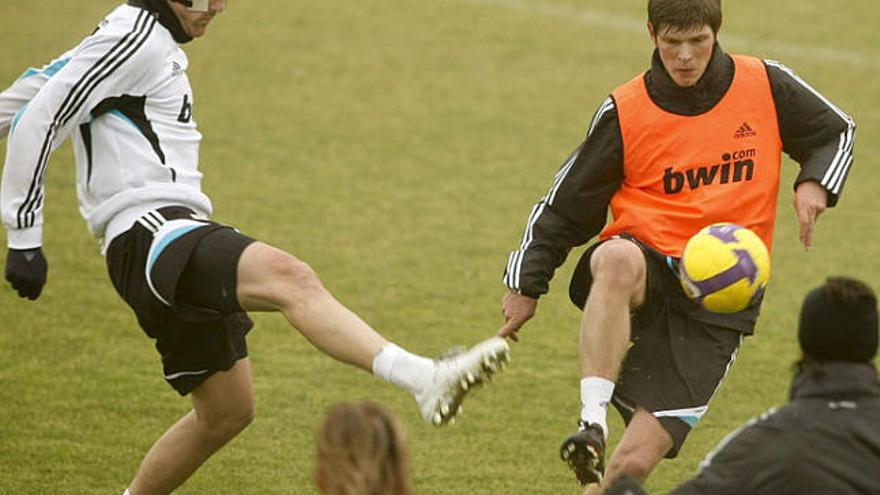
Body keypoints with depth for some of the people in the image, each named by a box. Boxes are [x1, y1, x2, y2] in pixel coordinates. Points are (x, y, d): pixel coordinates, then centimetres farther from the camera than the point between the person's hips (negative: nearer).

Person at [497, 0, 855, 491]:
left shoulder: (766, 86, 3)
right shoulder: (624, 112, 0)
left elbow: (837, 133, 19)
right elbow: (566, 204, 9)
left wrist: (814, 184, -1)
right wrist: (526, 285, 6)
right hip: (646, 264, 0)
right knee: (618, 260, -42)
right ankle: (592, 421, -40)